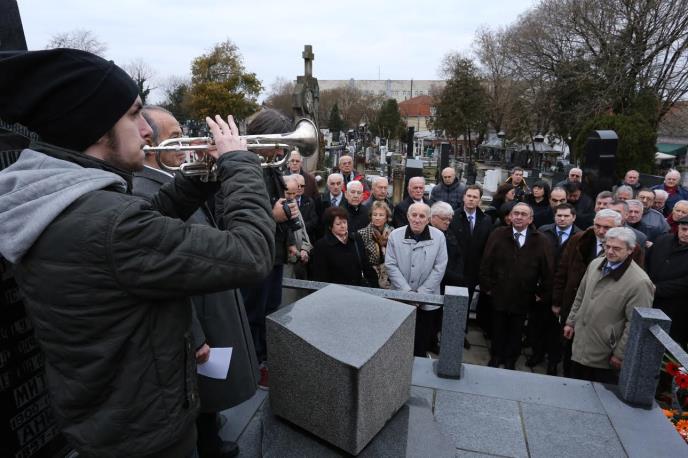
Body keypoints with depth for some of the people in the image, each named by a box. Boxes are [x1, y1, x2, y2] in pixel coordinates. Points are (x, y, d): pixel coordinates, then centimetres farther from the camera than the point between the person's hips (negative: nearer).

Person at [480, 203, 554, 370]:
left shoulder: (540, 241, -6)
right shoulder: (498, 235, -5)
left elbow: (548, 270, -2)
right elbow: (486, 262, -4)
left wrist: (543, 294, -2)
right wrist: (487, 286, -6)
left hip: (523, 298, 0)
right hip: (499, 294, 0)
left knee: (516, 331, 15)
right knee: (498, 329, 15)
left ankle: (510, 360, 33)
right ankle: (496, 357, 34)